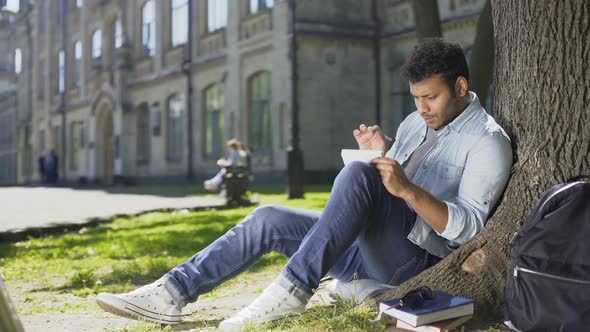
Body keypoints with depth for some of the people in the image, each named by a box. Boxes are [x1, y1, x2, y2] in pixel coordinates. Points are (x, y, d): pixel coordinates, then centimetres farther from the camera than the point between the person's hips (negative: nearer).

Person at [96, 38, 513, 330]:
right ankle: (172, 293, -13)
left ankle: (293, 287, -35)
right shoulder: (417, 122, 18)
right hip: (369, 249, 8)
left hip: (414, 261, -8)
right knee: (268, 219, -6)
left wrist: (408, 190, -29)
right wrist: (377, 155, -1)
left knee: (356, 173, -33)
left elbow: (468, 228, -17)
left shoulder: (487, 141, -7)